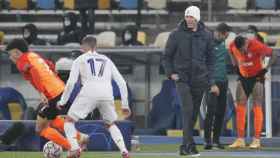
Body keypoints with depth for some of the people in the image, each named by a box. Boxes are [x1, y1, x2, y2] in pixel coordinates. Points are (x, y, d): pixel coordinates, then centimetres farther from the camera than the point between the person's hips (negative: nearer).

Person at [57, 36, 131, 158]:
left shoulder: (80, 60, 18)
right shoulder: (107, 60, 27)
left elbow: (71, 82, 6)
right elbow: (121, 82, 20)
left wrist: (62, 101, 15)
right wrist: (125, 105, 24)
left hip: (89, 93, -3)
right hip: (107, 94, 3)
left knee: (69, 120, 13)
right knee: (111, 124, 24)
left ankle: (75, 148, -11)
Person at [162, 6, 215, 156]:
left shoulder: (206, 35, 4)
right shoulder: (177, 34, -2)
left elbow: (210, 59, 12)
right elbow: (166, 56, 7)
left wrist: (211, 80, 6)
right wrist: (171, 73, -5)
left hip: (199, 80, 3)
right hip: (182, 78, -3)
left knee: (194, 114, 7)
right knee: (188, 110, -18)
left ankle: (185, 146, 17)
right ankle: (189, 144, -22)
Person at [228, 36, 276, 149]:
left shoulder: (257, 46, -25)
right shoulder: (233, 46, -11)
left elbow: (273, 55, -14)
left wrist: (265, 69, -16)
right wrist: (236, 67, 4)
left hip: (256, 77, -5)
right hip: (243, 77, 5)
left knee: (257, 108, -6)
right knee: (240, 108, -1)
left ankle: (257, 140, -6)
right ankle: (240, 140, 2)